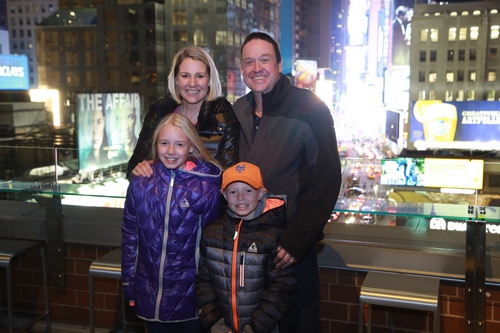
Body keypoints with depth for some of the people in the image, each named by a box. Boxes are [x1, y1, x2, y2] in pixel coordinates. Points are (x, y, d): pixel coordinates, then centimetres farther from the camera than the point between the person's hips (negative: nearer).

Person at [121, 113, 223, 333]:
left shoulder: (207, 186, -10)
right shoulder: (140, 183, -3)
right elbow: (130, 236, 4)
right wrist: (128, 285, 6)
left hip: (190, 292, -2)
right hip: (149, 292, 2)